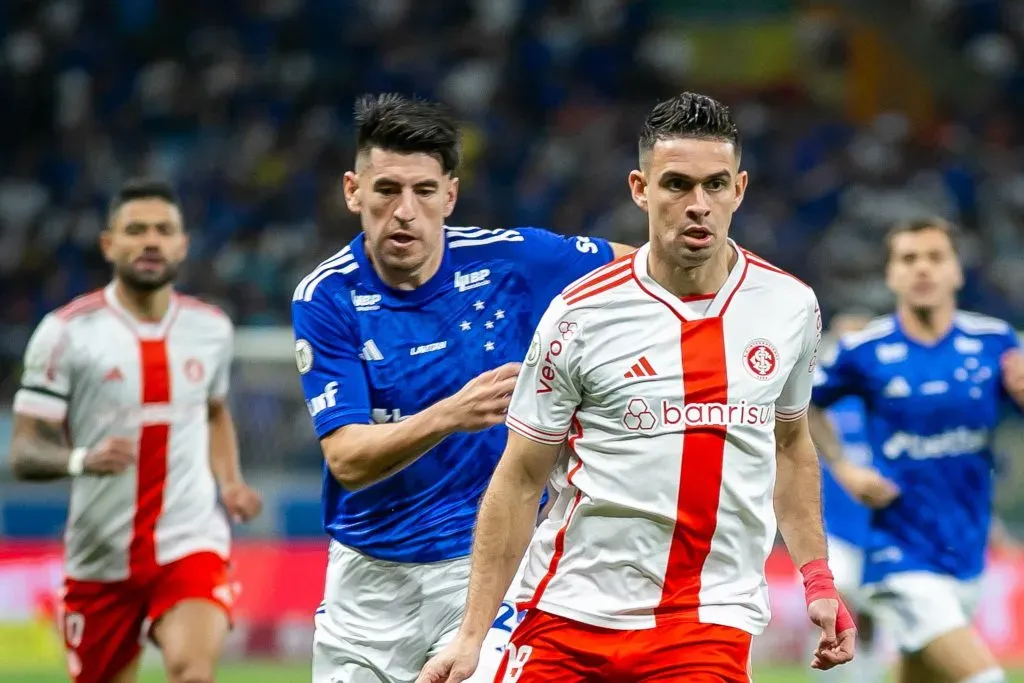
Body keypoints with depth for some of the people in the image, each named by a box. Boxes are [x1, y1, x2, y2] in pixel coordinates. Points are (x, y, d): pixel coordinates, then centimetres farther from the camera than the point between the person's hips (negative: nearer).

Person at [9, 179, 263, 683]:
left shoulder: (211, 329, 6)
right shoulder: (66, 333, -6)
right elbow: (24, 453, -8)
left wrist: (229, 482, 9)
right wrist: (82, 460, -28)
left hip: (191, 546, 1)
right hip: (101, 559, -1)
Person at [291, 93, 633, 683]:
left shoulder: (514, 259, -8)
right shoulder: (326, 298, -9)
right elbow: (347, 460, -19)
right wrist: (449, 415, -34)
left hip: (488, 560, -1)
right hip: (369, 571, 1)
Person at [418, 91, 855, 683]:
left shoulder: (791, 306, 3)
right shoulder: (580, 315, -5)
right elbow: (520, 480, 0)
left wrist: (818, 578, 12)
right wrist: (473, 635, -4)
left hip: (713, 622, 1)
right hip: (573, 610, -1)